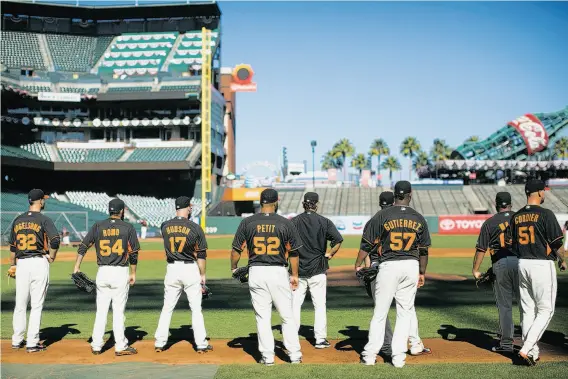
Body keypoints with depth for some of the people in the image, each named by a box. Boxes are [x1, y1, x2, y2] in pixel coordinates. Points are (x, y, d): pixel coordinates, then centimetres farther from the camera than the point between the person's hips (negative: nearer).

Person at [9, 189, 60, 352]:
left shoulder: (18, 220, 10)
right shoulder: (44, 220, -6)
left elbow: (12, 246, 16)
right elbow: (55, 240, -21)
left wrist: (13, 265, 28)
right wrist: (52, 257, -6)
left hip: (22, 264, 5)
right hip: (39, 263, -5)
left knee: (20, 304, 14)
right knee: (37, 305, 0)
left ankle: (17, 341, 21)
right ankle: (32, 343, 2)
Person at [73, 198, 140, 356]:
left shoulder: (98, 226, 5)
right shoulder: (128, 227, -1)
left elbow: (83, 246, 1)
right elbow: (133, 253, -1)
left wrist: (77, 267, 4)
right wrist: (133, 273, 7)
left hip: (102, 272, 3)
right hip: (121, 272, -3)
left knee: (101, 310, 11)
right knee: (118, 311, 1)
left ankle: (96, 346, 14)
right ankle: (121, 346, 6)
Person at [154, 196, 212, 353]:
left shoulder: (165, 226, -1)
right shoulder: (195, 228, -8)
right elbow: (201, 255, -5)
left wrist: (180, 216, 19)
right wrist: (202, 275, 2)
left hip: (172, 269, 3)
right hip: (190, 269, -3)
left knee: (167, 308, 12)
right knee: (196, 308, 4)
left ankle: (160, 343, 15)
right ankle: (201, 344, 7)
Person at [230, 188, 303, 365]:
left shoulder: (247, 222, -2)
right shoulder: (286, 223, -3)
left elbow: (236, 250, 0)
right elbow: (293, 252, 0)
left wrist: (234, 269, 17)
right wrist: (294, 275, 10)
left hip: (256, 273, 1)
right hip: (279, 272, -1)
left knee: (262, 317, 10)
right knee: (287, 316, 10)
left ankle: (267, 356, 13)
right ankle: (294, 355, 13)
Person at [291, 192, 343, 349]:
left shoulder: (293, 221, 0)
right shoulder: (324, 221, -3)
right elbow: (338, 240, -13)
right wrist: (329, 255, -1)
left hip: (297, 269, 1)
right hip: (317, 270, -1)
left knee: (295, 304, 9)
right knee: (319, 305, 6)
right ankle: (320, 339, 7)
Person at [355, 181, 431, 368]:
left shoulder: (382, 215, -6)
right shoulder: (418, 218, 3)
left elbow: (367, 243, -5)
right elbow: (424, 250, 9)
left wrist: (358, 265, 4)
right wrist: (422, 273, 19)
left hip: (388, 266, -2)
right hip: (411, 267, 2)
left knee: (380, 312, 5)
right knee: (405, 312, 10)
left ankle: (370, 355, 9)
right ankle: (399, 356, 11)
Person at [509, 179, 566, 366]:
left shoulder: (516, 216, 7)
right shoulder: (546, 214, -11)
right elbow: (557, 243, -9)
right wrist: (562, 261, 8)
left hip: (522, 265, 6)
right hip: (543, 265, -6)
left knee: (528, 310, 12)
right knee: (545, 310, 3)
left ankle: (532, 352, 17)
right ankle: (526, 349, -8)